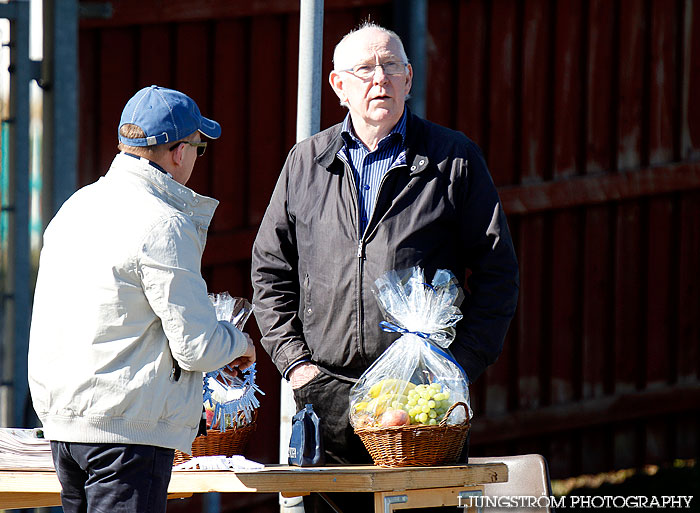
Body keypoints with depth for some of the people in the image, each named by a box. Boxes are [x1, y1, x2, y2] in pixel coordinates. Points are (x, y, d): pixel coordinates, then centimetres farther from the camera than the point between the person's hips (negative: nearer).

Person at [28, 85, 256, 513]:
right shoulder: (164, 226, -15)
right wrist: (239, 344, 7)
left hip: (63, 419, 9)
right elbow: (196, 346, -15)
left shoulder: (76, 207, 12)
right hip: (129, 429, -9)